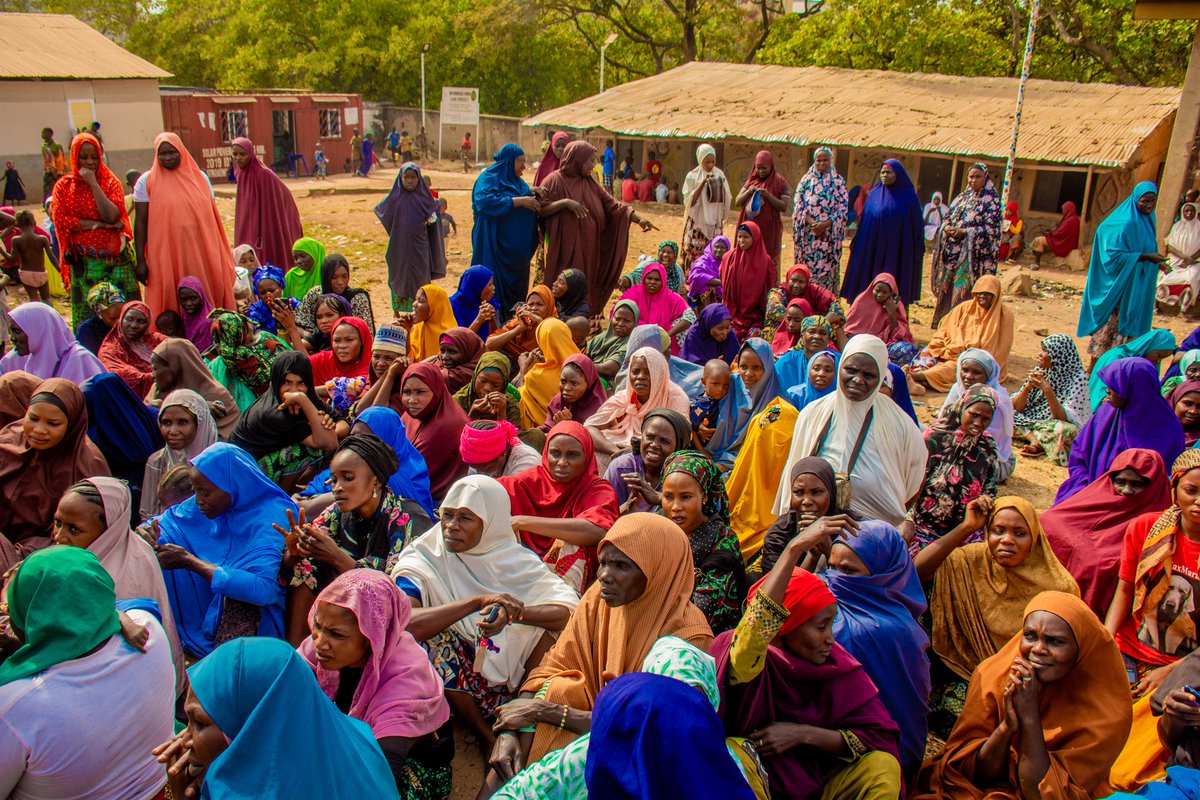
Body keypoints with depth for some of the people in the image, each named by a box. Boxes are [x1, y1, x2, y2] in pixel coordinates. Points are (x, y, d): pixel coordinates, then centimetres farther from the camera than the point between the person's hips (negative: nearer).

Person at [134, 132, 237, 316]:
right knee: (170, 300, -1)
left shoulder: (199, 177, 9)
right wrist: (140, 260, -5)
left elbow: (212, 216, 13)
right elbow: (141, 222, 0)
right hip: (165, 256, -2)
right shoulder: (147, 181, 2)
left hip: (201, 255, 2)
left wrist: (221, 255, 11)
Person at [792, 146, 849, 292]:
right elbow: (798, 204, 1)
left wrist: (825, 225, -16)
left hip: (829, 234, -1)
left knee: (827, 267, -4)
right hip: (807, 233, 2)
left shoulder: (838, 181, 4)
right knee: (807, 266, 2)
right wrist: (811, 222, -15)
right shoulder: (806, 180, 8)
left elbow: (842, 208, -2)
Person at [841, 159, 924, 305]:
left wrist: (917, 250, -2)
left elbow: (917, 224, 1)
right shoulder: (875, 194, 9)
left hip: (898, 250, -3)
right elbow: (863, 221, 12)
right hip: (872, 248, 3)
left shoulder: (908, 196, 0)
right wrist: (856, 245, 10)